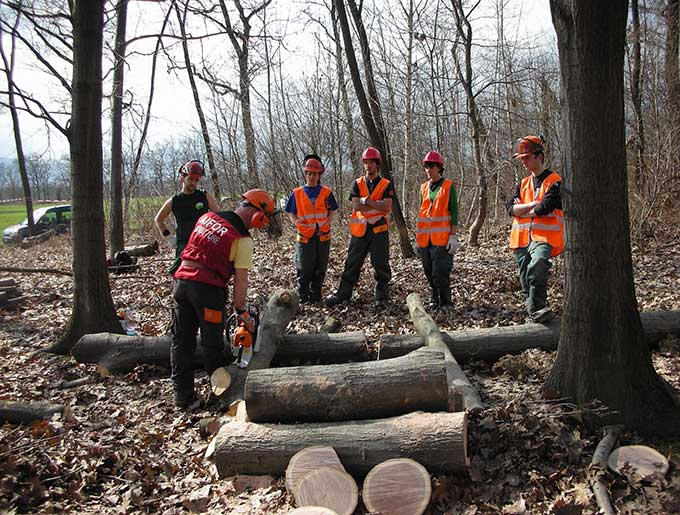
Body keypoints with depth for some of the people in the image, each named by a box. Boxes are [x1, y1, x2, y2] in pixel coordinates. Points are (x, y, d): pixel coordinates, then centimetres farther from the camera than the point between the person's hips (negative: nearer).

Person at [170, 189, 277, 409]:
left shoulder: (207, 217, 11)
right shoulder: (243, 239, -9)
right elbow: (240, 280, -9)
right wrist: (241, 312, 1)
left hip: (181, 280, 6)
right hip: (208, 288, -6)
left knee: (182, 341, 13)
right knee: (212, 344, 9)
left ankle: (182, 395, 19)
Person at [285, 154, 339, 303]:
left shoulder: (326, 192, 5)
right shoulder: (297, 193, 4)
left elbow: (332, 211, 10)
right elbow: (291, 213, 9)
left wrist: (327, 224, -7)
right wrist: (296, 222, -11)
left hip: (322, 235, 1)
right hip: (304, 236, -1)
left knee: (320, 267, 7)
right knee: (304, 267, -2)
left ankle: (316, 295, 19)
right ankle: (303, 295, 10)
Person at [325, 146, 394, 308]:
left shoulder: (386, 185, 2)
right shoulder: (357, 184, 7)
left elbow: (386, 206, -13)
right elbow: (356, 206, -7)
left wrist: (366, 201, -14)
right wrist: (377, 205, -11)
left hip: (379, 229, -2)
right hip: (360, 229, 2)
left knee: (381, 265, 3)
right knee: (352, 263, 6)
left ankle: (381, 297, 12)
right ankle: (343, 293, 13)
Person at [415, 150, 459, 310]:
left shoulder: (448, 186, -1)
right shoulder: (424, 188, 14)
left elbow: (454, 211, -4)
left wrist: (453, 236, -10)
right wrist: (418, 236, 16)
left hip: (442, 237, -5)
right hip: (426, 238, 5)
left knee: (440, 272, -8)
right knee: (429, 272, 9)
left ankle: (445, 302, 5)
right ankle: (435, 300, 21)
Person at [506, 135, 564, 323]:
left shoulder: (555, 181, -2)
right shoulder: (523, 184, 18)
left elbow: (544, 208, -16)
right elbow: (511, 208, 4)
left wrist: (522, 211, -1)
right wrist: (533, 204, -10)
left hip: (544, 237, -6)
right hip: (522, 238, 7)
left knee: (536, 267, -33)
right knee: (526, 280, 8)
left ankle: (537, 310, -33)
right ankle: (532, 315, 21)